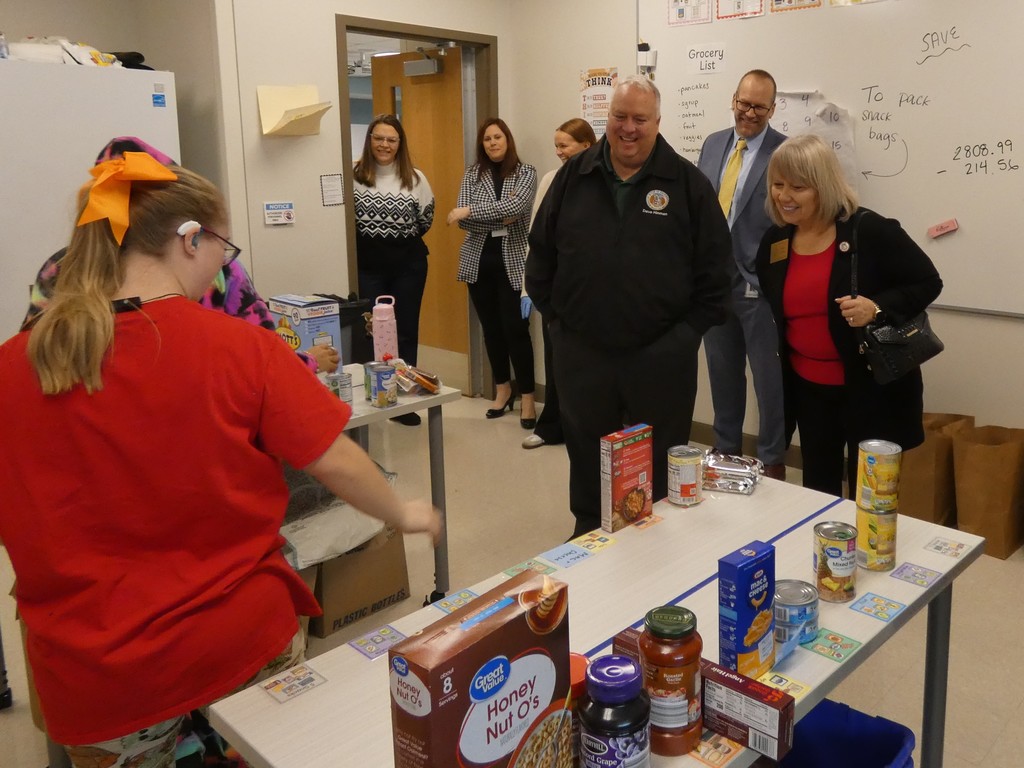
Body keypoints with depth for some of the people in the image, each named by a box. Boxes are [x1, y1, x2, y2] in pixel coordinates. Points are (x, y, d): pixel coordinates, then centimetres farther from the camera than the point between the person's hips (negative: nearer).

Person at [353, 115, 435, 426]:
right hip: (368, 266, -2)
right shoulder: (354, 176, -4)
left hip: (408, 264, 2)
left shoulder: (415, 178, 3)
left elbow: (426, 220, 11)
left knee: (406, 332, 9)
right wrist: (366, 239, 2)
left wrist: (404, 238, 11)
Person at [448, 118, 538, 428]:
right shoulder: (472, 174, 7)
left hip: (512, 259, -3)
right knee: (491, 327, 11)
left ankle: (527, 396, 3)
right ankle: (502, 388, 25)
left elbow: (515, 207, -19)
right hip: (479, 259, 3)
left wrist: (469, 211, -17)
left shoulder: (526, 172, -1)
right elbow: (463, 219, -5)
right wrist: (500, 217, -15)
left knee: (515, 328, -6)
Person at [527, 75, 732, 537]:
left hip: (661, 356, -2)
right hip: (581, 352, 2)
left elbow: (714, 264, 0)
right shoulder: (574, 176, 6)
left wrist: (691, 330, -4)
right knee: (587, 455, 17)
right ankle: (588, 534, 36)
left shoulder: (688, 182, 0)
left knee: (661, 462, 11)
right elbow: (541, 252, 10)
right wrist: (553, 314, 4)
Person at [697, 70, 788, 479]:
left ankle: (772, 461, 21)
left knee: (769, 378, 6)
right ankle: (726, 451, 32)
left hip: (759, 283, -5)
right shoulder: (712, 144, 10)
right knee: (722, 374, 16)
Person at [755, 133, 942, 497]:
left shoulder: (869, 230, -15)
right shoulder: (773, 242, 1)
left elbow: (927, 283, -10)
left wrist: (878, 307, -27)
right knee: (817, 489, 17)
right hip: (807, 388, 5)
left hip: (872, 387, -5)